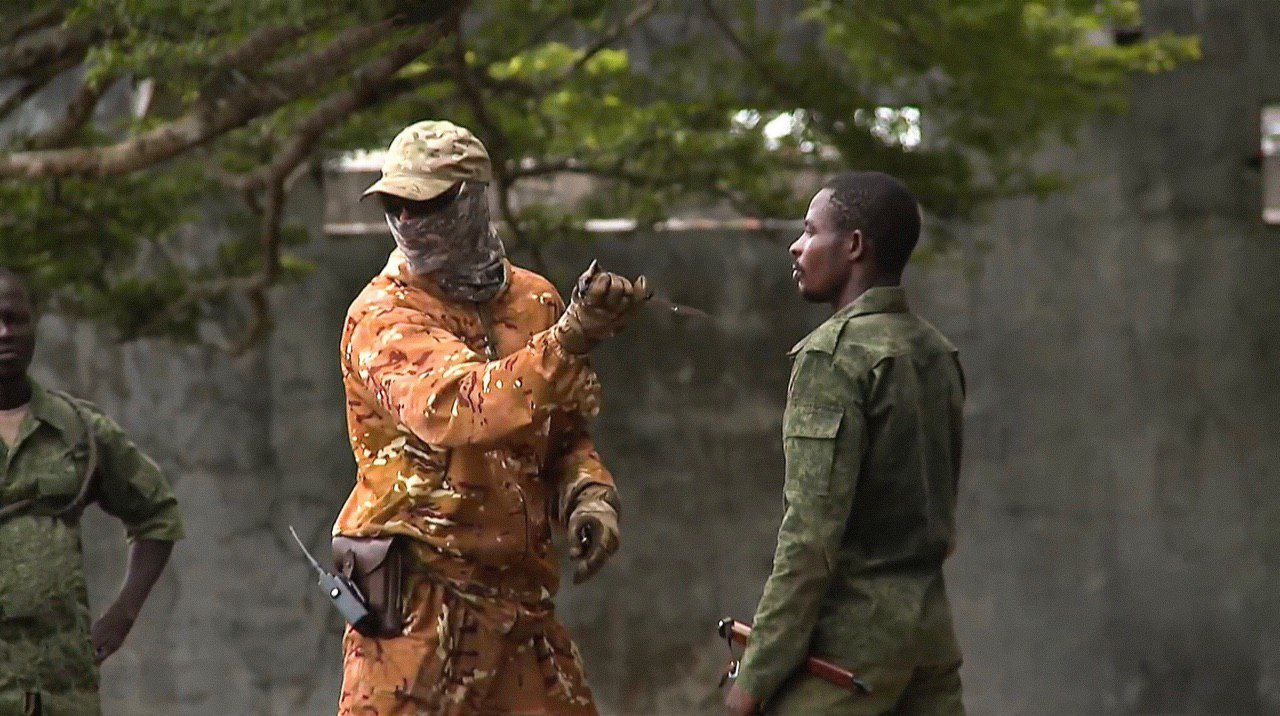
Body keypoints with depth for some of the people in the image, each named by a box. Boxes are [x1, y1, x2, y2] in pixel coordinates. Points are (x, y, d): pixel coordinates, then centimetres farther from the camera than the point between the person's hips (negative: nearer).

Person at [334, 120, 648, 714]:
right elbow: (454, 408, -28)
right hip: (419, 595, -5)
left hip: (519, 592, 5)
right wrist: (567, 340, -37)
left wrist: (586, 495, 0)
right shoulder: (383, 317, -8)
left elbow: (567, 435, 22)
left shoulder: (535, 302, 11)